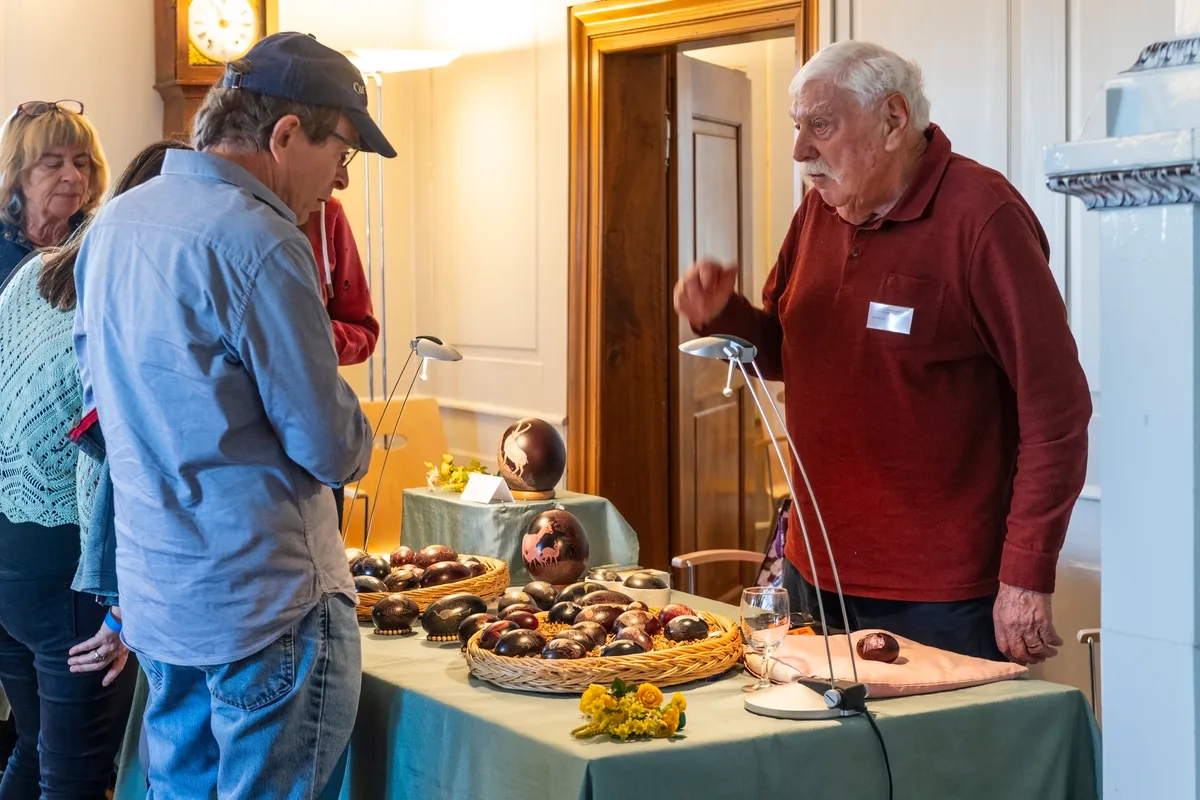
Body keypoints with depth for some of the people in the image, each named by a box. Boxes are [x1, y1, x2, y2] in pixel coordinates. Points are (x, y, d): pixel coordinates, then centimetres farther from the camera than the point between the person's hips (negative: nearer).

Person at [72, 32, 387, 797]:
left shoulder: (114, 222, 7)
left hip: (153, 592, 9)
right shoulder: (260, 244, -20)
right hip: (261, 602, -8)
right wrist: (352, 442, 3)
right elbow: (331, 449, -17)